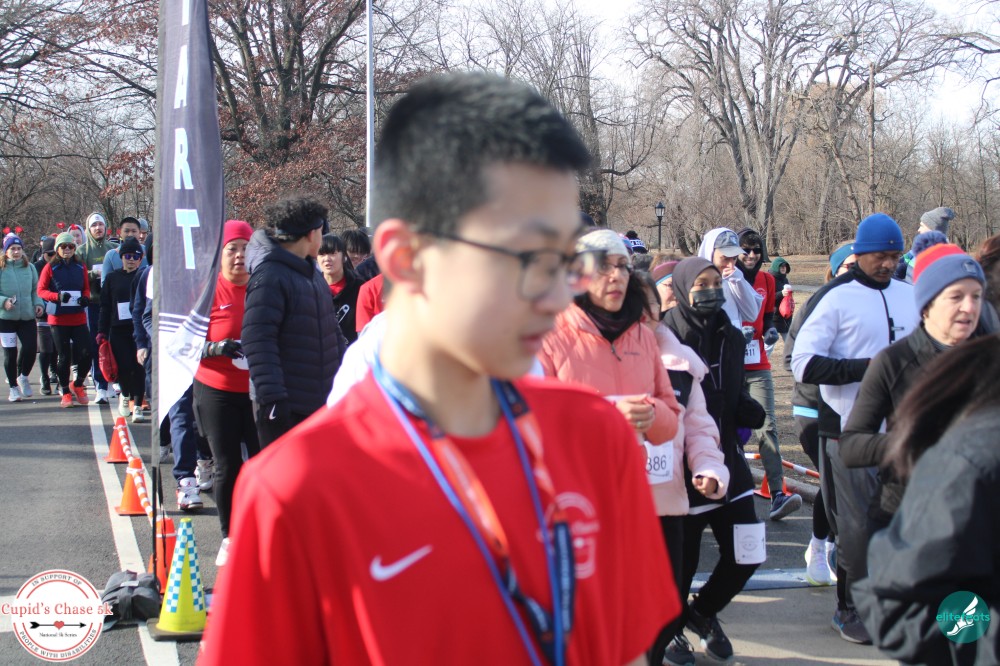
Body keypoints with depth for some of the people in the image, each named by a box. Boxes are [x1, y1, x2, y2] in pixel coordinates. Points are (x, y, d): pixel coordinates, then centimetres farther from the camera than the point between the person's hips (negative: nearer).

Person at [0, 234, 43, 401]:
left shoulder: (29, 267, 7)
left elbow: (35, 289, 14)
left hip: (27, 317, 2)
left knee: (30, 348, -7)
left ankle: (23, 376, 22)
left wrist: (38, 303, -2)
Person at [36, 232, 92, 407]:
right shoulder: (50, 268, -1)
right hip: (58, 318, -2)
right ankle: (66, 393, 16)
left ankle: (78, 384, 17)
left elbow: (86, 288, 14)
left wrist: (86, 298, -8)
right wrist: (58, 296, -19)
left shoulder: (81, 267, 7)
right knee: (64, 356, 3)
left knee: (86, 351, -7)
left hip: (78, 318, 2)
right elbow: (41, 290, -2)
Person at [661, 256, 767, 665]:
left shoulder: (732, 338, 7)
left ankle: (703, 612, 33)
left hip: (728, 464, 6)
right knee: (680, 562, 5)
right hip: (681, 469, -6)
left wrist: (749, 411, -6)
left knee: (744, 558, 4)